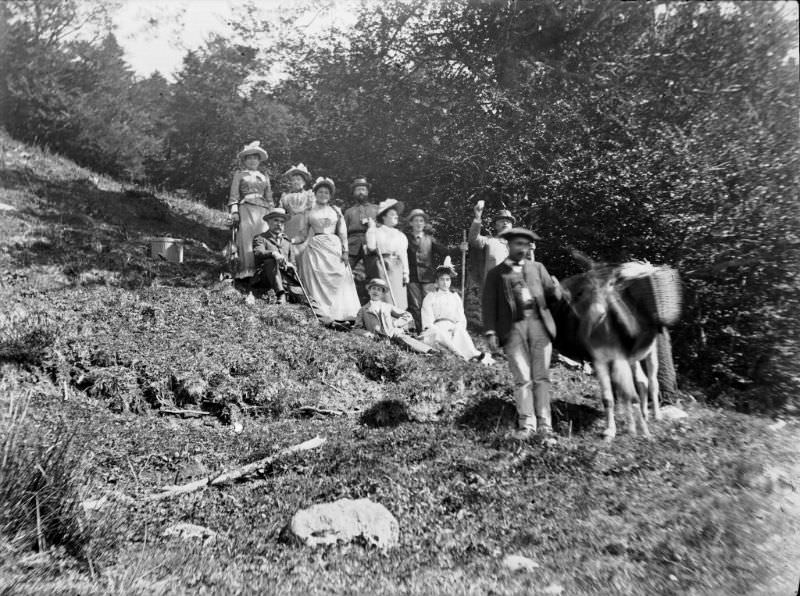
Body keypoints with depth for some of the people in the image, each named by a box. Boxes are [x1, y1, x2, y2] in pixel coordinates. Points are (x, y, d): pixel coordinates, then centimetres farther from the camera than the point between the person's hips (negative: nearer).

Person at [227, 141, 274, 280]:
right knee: (246, 238, -14)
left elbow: (269, 199, 22)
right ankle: (247, 269, -20)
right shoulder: (239, 175, 16)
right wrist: (234, 212, -7)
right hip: (245, 209, -2)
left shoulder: (264, 178, 25)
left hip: (263, 211, 3)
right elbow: (233, 195, 6)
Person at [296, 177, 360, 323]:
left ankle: (337, 313, -4)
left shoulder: (336, 211, 13)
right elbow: (304, 233, 10)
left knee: (337, 278, -6)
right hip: (315, 247, -1)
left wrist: (345, 251, -1)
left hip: (334, 246, 1)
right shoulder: (309, 212, 11)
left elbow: (343, 233, 8)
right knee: (317, 279, -9)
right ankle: (321, 314, -11)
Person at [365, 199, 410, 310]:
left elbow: (404, 254, 16)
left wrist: (406, 273, 8)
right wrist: (371, 228, -4)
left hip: (396, 267, 4)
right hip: (380, 266, -4)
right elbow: (371, 247, -9)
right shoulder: (377, 231, 7)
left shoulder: (401, 235, 19)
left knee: (398, 300, -3)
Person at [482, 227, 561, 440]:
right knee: (522, 379, -5)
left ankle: (544, 423, 7)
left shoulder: (538, 268, 20)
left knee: (541, 377, 1)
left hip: (539, 325, 2)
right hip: (513, 329, -2)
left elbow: (552, 297, 16)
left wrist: (555, 291, -8)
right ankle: (526, 424, 1)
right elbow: (489, 305, 6)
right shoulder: (496, 273, 12)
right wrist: (491, 332, -4)